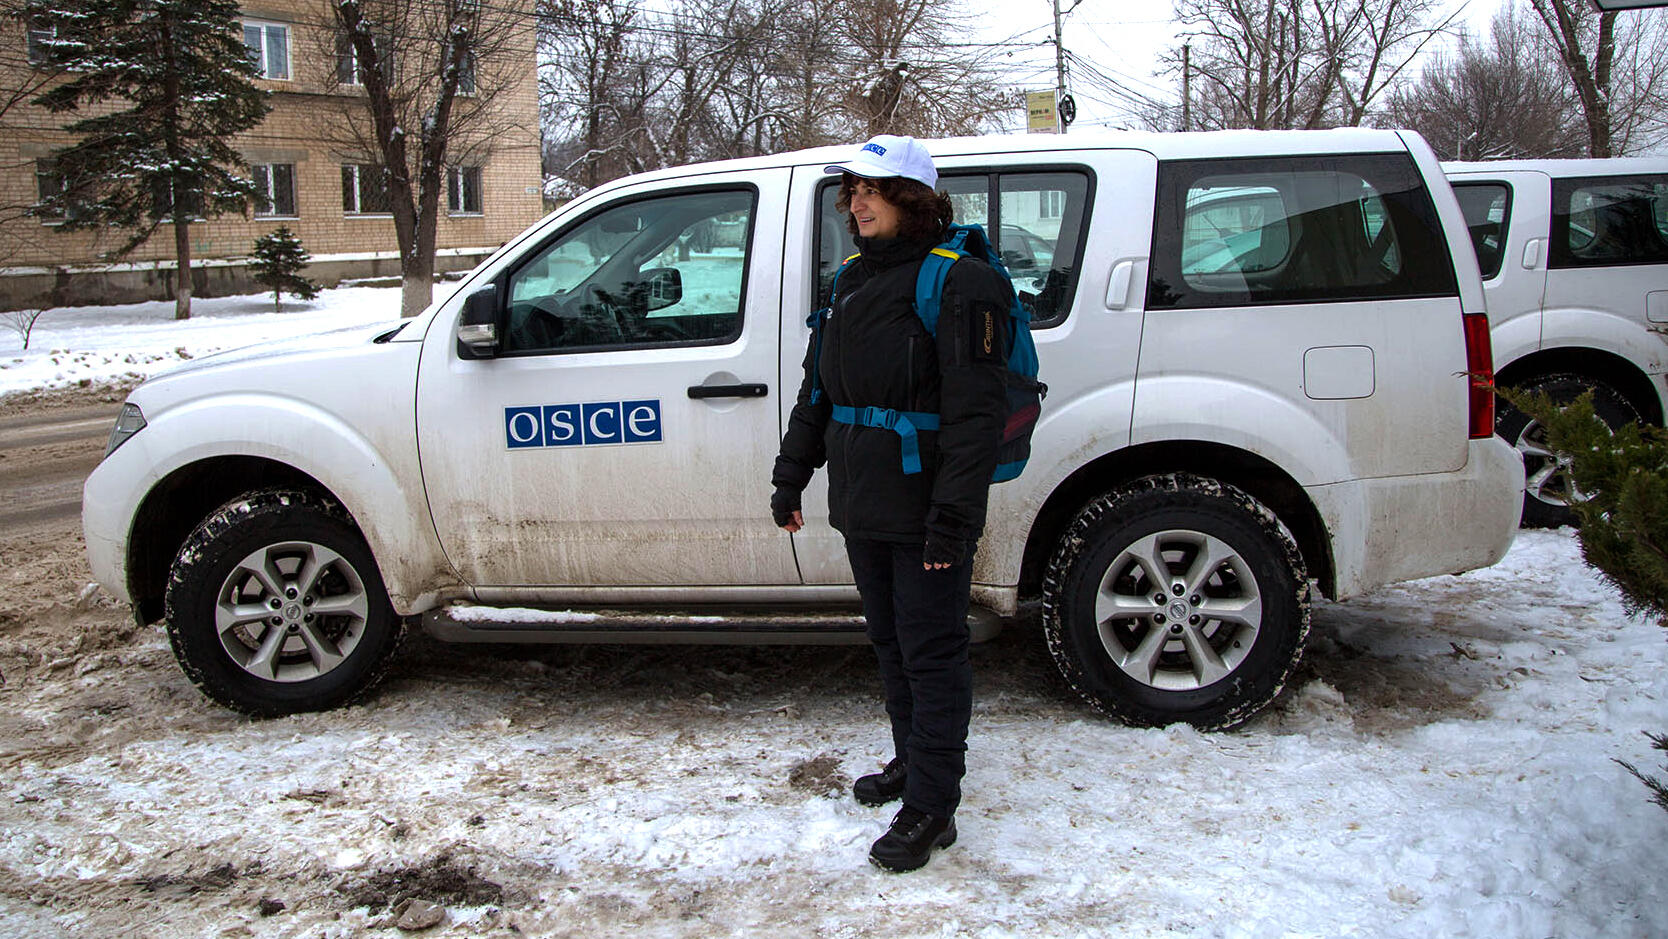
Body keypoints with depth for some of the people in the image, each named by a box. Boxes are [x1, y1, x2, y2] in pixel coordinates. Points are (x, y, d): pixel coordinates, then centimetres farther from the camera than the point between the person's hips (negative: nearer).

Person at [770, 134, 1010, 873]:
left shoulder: (957, 282, -13)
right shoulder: (854, 281, 13)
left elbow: (976, 412, -19)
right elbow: (816, 391, 20)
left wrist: (954, 516, -23)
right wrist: (791, 478, 18)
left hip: (923, 512, -8)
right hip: (863, 507, 8)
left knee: (930, 652, 0)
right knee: (889, 641, 19)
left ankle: (931, 807, 9)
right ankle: (912, 762, 37)